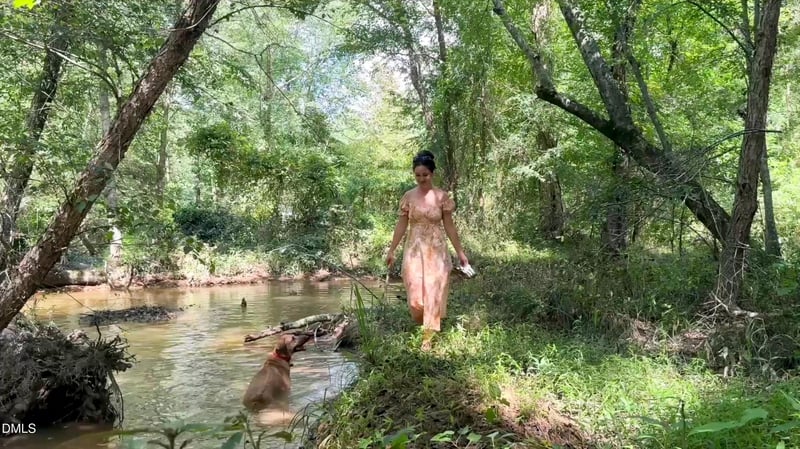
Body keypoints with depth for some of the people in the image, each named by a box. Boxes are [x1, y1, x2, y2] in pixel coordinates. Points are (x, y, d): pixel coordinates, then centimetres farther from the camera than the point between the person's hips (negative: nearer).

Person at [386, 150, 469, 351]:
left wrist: (460, 252, 0)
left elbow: (449, 226, 0)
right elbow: (401, 225, 5)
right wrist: (391, 250, 5)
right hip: (414, 250, 1)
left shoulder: (442, 196, -4)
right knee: (415, 293, 2)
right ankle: (424, 326, 31)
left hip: (436, 251, -1)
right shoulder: (408, 196, 0)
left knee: (433, 293, 1)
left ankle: (428, 337, 13)